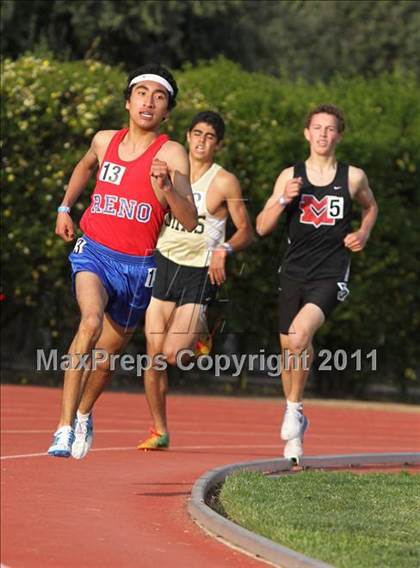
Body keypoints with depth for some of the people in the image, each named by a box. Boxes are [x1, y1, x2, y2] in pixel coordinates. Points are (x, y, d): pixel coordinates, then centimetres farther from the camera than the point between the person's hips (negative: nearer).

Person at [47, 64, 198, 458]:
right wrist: (65, 208, 25)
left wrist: (164, 187, -34)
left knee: (107, 353, 14)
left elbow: (189, 222, -20)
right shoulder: (104, 141, 3)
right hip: (94, 251, 0)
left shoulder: (171, 154, -10)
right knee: (91, 321, -28)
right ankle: (65, 428, -29)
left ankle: (84, 414, 45)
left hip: (138, 266, 0)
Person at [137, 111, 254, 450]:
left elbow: (246, 232, -3)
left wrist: (224, 250, -20)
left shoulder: (225, 183, -6)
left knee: (172, 355, -14)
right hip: (164, 265, 4)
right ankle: (159, 431, 13)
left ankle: (199, 334, 20)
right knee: (154, 355, 0)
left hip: (200, 273, -4)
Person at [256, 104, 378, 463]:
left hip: (331, 275, -3)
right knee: (289, 349, 10)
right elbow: (262, 228, 3)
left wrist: (363, 234, 4)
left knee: (299, 336, -26)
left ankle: (294, 408, -6)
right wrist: (283, 200, -13)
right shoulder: (290, 176, 3)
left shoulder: (353, 177, 1)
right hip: (294, 273, 3)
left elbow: (371, 206, 23)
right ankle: (295, 425, 31)